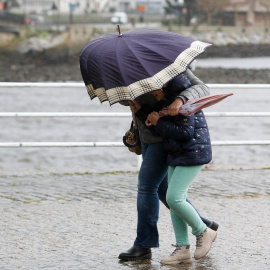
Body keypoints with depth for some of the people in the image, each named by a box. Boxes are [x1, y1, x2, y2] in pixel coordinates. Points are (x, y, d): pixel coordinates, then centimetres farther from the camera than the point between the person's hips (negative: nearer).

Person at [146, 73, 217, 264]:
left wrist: (159, 123, -15)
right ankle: (183, 250, 4)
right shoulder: (167, 100, 13)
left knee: (174, 198, -16)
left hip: (193, 153, -10)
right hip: (177, 155, 10)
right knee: (175, 200, 4)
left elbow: (186, 132, -23)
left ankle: (204, 232, 3)